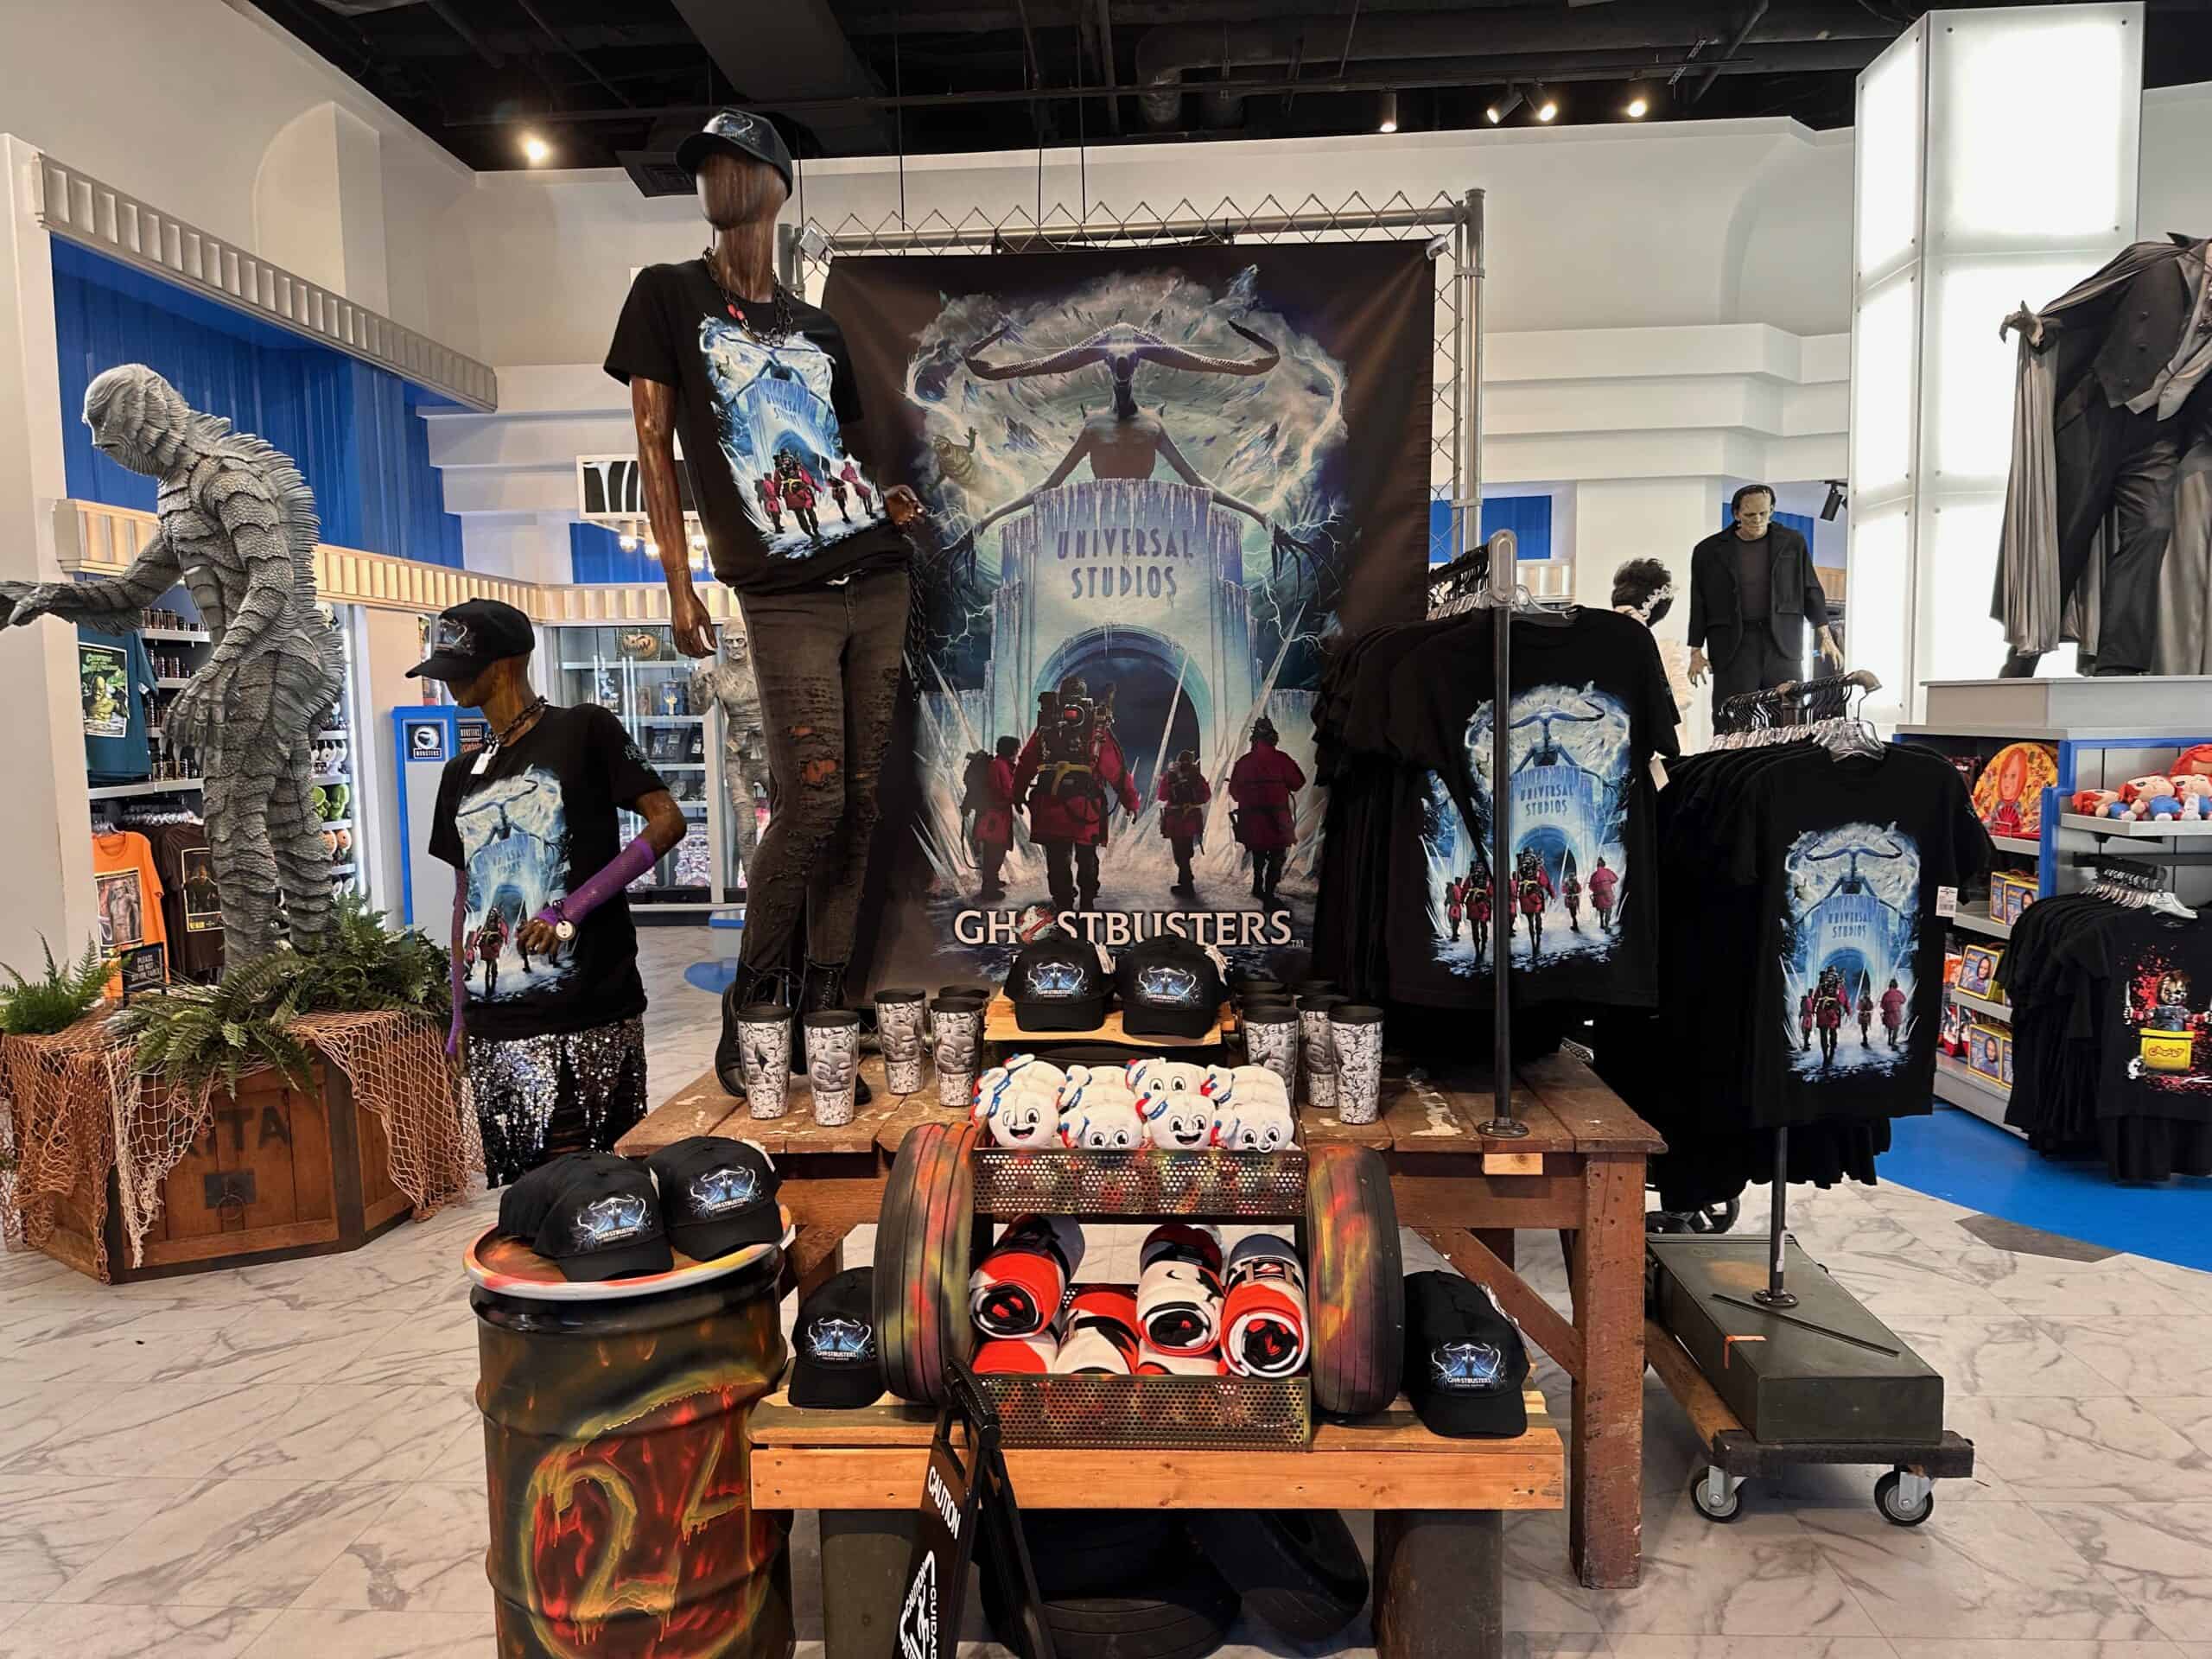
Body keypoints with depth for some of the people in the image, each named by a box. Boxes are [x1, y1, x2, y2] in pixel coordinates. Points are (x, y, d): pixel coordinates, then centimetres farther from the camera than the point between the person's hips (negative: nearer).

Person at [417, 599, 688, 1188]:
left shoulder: (585, 730, -1)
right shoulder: (462, 774, 18)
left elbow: (668, 821, -9)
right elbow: (465, 898, 21)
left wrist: (573, 908, -16)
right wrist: (460, 1015, 17)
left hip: (586, 1016, -6)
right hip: (493, 1026, 6)